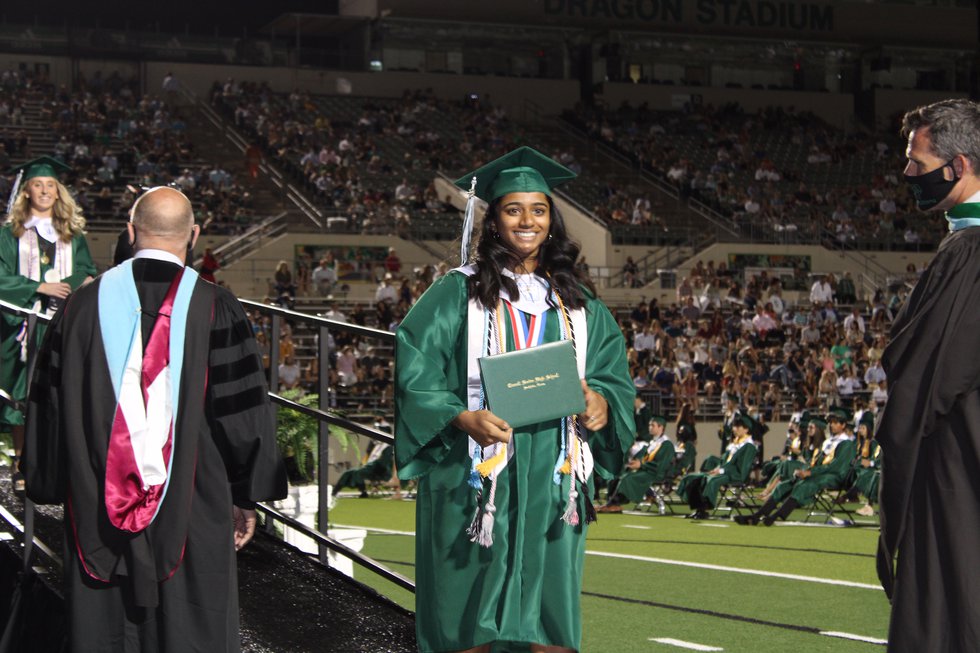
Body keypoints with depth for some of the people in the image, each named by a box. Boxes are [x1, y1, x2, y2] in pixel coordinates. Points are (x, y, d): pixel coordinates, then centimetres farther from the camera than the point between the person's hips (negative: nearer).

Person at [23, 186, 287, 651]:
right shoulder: (215, 309, -8)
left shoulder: (82, 307, -1)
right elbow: (243, 412, -5)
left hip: (98, 512, 2)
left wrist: (55, 490, 17)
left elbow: (48, 409, 6)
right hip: (193, 511, -2)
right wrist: (246, 498, 6)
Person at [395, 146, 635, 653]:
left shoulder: (579, 305, 13)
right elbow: (415, 372, -6)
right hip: (474, 479, -3)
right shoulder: (457, 294, 1)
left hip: (552, 481, 3)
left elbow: (613, 373, 13)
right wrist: (461, 418, -21)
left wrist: (603, 402, -10)